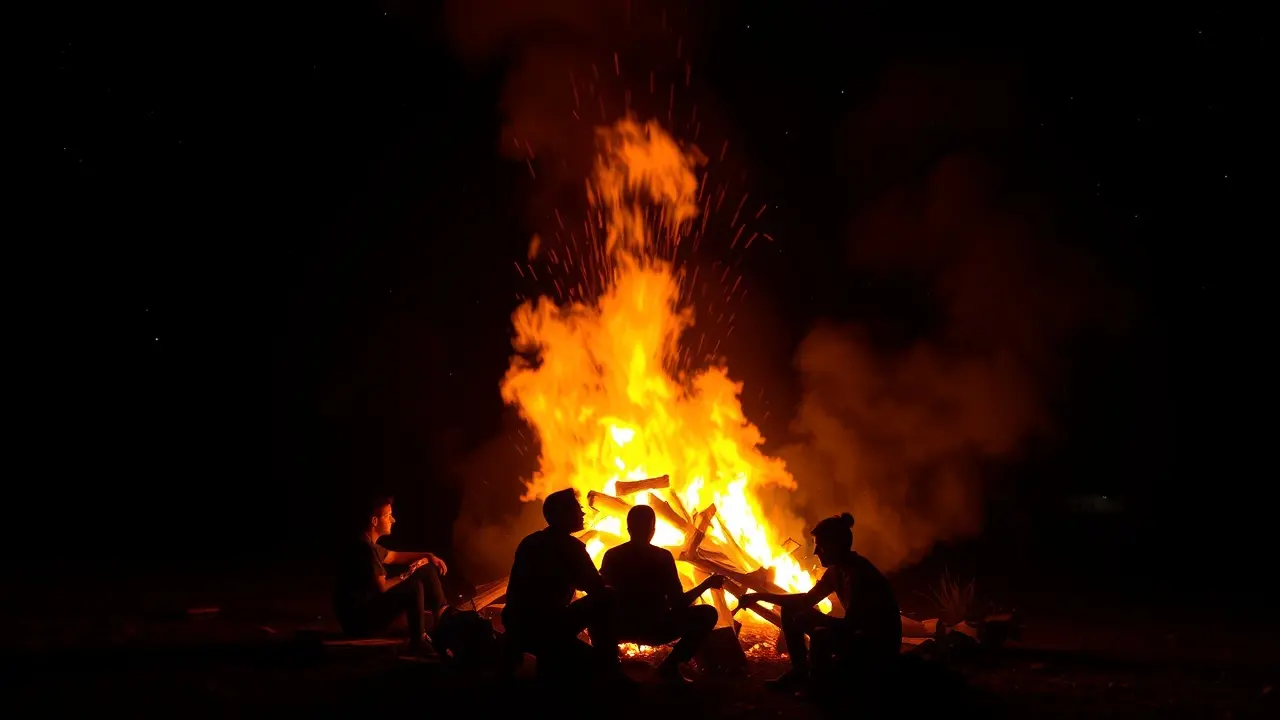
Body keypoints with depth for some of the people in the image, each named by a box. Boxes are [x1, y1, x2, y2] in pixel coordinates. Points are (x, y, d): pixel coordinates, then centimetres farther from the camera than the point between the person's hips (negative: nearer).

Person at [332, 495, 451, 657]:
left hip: (369, 610, 11)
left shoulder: (369, 545, 12)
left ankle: (443, 614, 5)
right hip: (360, 619, -11)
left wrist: (429, 556, 16)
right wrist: (407, 574, -7)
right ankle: (418, 643, -15)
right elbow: (382, 587, -23)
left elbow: (395, 556, 29)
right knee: (413, 587, -28)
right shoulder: (364, 548, -21)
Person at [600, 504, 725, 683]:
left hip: (620, 628, 4)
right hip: (657, 629, -3)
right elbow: (678, 605, -10)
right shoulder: (663, 557, -10)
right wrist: (707, 584, 2)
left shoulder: (612, 556, -2)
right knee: (708, 614, 10)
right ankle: (670, 666, 1)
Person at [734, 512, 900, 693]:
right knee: (791, 612, 8)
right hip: (857, 635, 9)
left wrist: (816, 618, -20)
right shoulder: (837, 570, 2)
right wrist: (761, 596, 7)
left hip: (881, 648, -9)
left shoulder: (859, 573, -27)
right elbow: (808, 600, 12)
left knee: (821, 635, -36)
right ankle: (800, 672, 17)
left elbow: (850, 625, -31)